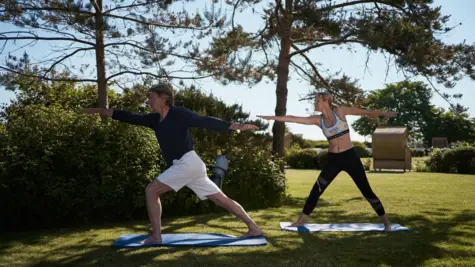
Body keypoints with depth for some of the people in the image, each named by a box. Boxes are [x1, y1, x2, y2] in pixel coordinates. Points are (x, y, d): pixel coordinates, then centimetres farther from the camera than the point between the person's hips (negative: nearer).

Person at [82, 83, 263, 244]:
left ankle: (155, 237, 0)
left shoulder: (178, 113, -7)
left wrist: (235, 126, -21)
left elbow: (205, 121, -15)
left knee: (151, 190, -6)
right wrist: (103, 111, 15)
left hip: (187, 163, -9)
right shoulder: (156, 119, 17)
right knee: (221, 199, 8)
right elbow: (132, 118, 18)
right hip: (186, 166, 9)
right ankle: (254, 229, 12)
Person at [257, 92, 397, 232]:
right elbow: (293, 119, -1)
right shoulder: (318, 120, 2)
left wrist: (383, 113, -8)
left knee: (366, 190, 2)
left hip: (349, 156, -3)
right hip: (333, 159, 3)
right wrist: (271, 117, -3)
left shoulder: (340, 111, -5)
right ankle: (301, 221, 10)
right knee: (316, 190, 0)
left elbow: (365, 112, -1)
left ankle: (386, 222, 16)